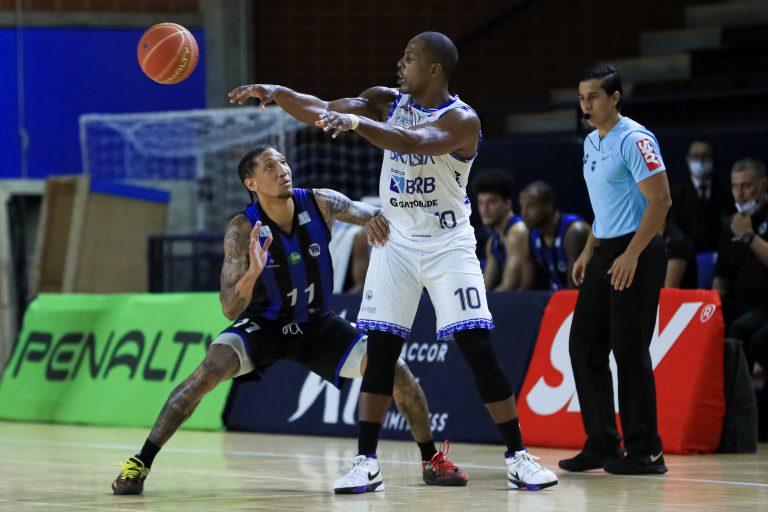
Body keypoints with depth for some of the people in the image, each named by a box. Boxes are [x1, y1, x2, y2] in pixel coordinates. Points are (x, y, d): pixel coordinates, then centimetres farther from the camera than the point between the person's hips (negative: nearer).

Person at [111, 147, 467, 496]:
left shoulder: (320, 203, -17)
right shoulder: (242, 230, -23)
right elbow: (229, 310, -26)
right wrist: (253, 272, -45)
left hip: (317, 324, 3)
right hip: (263, 324, -3)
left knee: (397, 372, -10)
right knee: (208, 372, -28)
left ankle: (432, 460, 12)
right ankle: (140, 464, -20)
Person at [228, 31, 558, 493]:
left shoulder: (461, 120, -18)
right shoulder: (388, 102, 1)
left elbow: (414, 140, -37)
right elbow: (323, 111, -3)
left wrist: (357, 122, -50)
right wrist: (276, 93, -17)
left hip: (448, 245, -4)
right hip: (396, 243, 4)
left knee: (479, 348, -9)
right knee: (381, 350, -1)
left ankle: (517, 457, -1)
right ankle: (366, 462, 3)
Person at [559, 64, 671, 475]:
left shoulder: (634, 140, -13)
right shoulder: (591, 143, 15)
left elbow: (660, 200, -18)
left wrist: (631, 255, -22)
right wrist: (588, 252, 17)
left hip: (637, 254, -9)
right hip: (605, 252, 9)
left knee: (629, 352, -7)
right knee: (584, 345, 7)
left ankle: (644, 451, -1)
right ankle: (601, 445, 14)